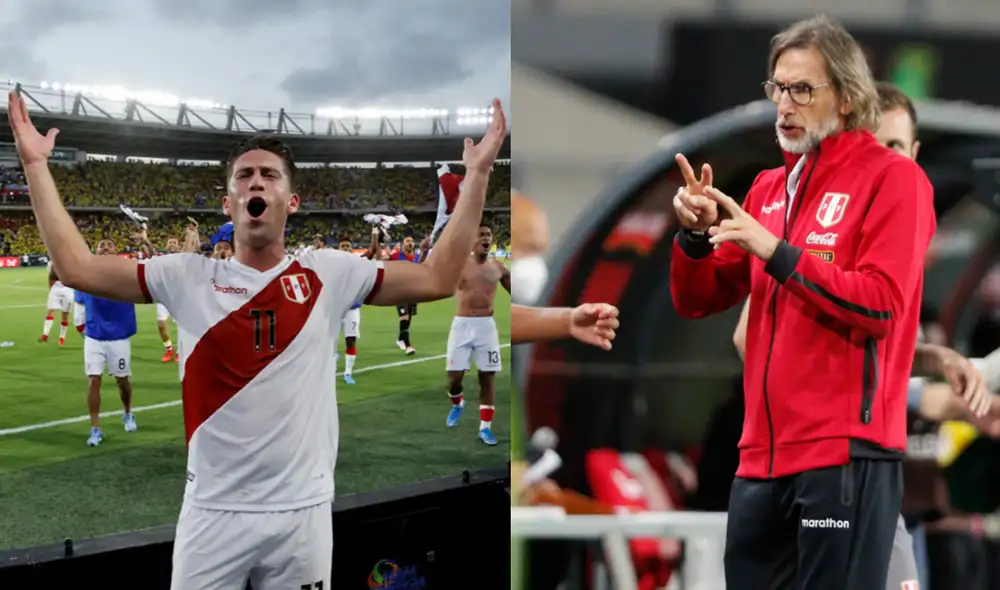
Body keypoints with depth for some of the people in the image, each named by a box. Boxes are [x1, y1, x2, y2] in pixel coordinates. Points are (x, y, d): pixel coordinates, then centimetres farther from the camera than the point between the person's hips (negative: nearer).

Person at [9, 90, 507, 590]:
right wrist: (36, 167, -2)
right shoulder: (188, 278, 2)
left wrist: (477, 175, 1)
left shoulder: (329, 275, 3)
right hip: (212, 511, 0)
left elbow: (438, 279, 3)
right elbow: (78, 268, -1)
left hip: (302, 511, 1)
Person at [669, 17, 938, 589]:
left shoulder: (893, 177, -3)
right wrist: (696, 235, -3)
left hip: (845, 450, -7)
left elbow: (881, 306, -15)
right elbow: (697, 302, 16)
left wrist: (776, 252, -17)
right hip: (763, 451, 7)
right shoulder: (768, 187, 16)